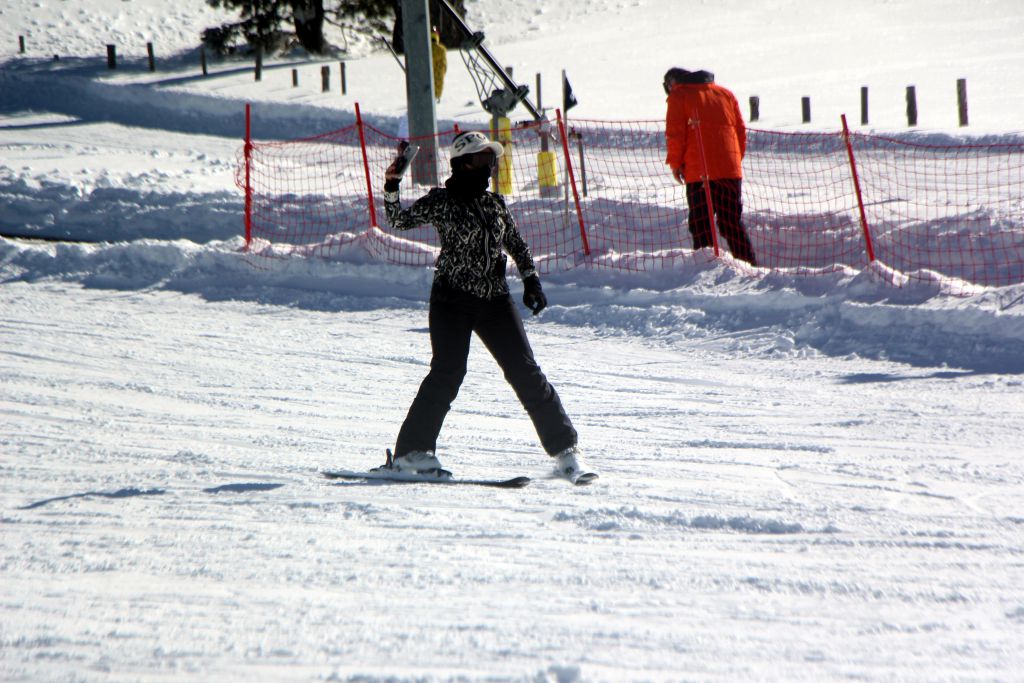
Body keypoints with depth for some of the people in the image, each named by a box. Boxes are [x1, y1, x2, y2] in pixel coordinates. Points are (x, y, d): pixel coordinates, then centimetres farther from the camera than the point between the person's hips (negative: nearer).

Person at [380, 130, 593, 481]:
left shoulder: (495, 204, 12)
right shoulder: (440, 201, -1)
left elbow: (517, 244, 21)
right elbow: (400, 220, -4)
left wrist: (531, 280, 12)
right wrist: (392, 191, -19)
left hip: (495, 299, 4)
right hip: (452, 298, -4)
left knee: (525, 371, 1)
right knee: (448, 372, -15)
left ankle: (564, 447, 7)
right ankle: (412, 450, -6)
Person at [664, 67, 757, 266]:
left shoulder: (678, 97, 3)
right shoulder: (725, 94, 17)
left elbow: (675, 134, -5)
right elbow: (741, 130, 15)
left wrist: (675, 162, 5)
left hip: (699, 172, -5)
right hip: (731, 170, 5)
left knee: (701, 225, 1)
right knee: (733, 224, 11)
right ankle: (749, 266, 7)